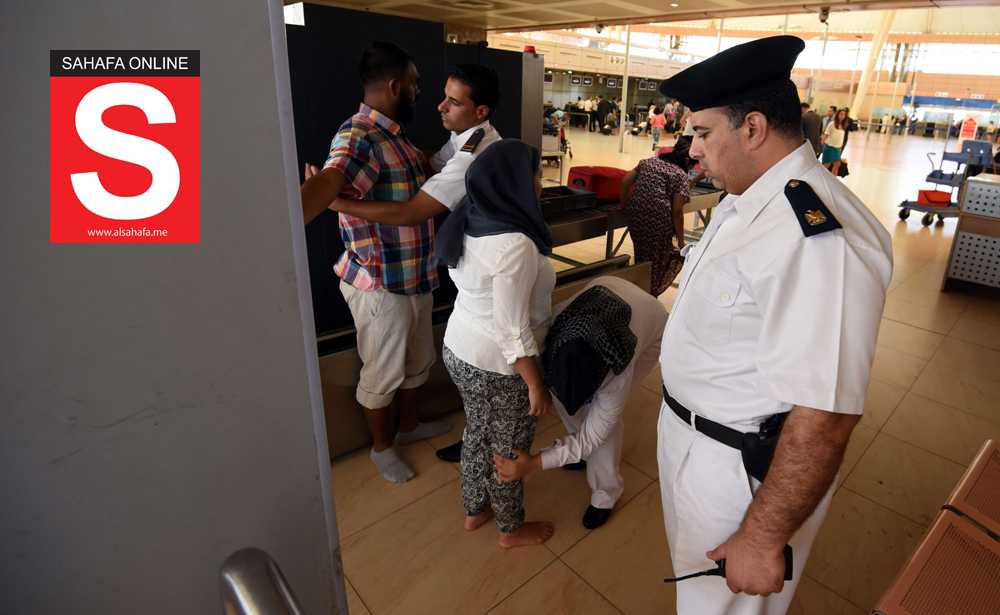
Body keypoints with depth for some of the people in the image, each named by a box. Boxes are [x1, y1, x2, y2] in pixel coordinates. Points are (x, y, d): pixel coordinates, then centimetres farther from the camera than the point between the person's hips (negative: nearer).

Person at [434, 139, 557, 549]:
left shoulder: (467, 226, -3)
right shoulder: (515, 246, -29)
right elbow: (513, 331, -26)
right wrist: (536, 385, -15)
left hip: (459, 347, 8)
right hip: (496, 365, -8)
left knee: (477, 431, 26)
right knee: (509, 446, 14)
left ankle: (475, 509, 47)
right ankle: (512, 529, 38)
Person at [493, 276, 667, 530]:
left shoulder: (618, 372, -41)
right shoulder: (552, 325, -35)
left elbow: (592, 436, -30)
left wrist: (533, 463, -38)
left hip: (652, 323, -4)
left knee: (604, 413, -17)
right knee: (561, 396, -4)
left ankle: (605, 495, 5)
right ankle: (584, 451, 25)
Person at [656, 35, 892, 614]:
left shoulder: (818, 236, -33)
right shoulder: (744, 200, 0)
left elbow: (824, 419, -32)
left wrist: (763, 539, -22)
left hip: (743, 467, -8)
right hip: (688, 434, 8)